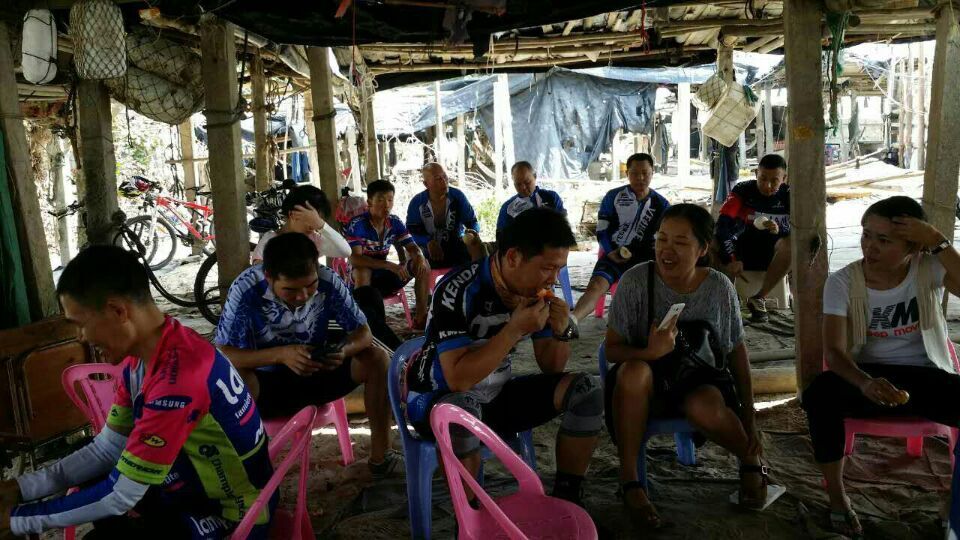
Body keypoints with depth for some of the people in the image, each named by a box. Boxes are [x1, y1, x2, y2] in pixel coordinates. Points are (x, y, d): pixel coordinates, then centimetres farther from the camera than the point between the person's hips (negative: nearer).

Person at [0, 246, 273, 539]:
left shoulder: (179, 377, -33)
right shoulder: (141, 358, -3)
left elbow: (118, 496, -25)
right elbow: (107, 449, 5)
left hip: (234, 516, -8)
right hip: (198, 487, 9)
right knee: (87, 482, 11)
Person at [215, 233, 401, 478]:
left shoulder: (328, 281, -19)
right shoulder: (246, 290, -25)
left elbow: (363, 333, -9)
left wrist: (343, 350, -33)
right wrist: (281, 354, -38)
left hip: (317, 372, 3)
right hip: (267, 381, -3)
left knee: (376, 359, -17)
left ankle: (380, 456, -4)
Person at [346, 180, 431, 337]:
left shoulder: (395, 222, -5)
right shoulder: (357, 224, -21)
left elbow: (412, 248, -1)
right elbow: (355, 259, -32)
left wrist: (419, 257, -27)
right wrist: (390, 265, -41)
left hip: (383, 277, 6)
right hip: (362, 281, -5)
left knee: (422, 264, -10)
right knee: (362, 269, -39)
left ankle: (421, 317, -9)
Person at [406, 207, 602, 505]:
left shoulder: (536, 290, -6)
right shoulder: (458, 291, -26)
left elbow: (551, 368, 3)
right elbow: (458, 379, -33)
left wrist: (562, 332, -18)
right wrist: (516, 329, -34)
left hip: (497, 395, 6)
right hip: (439, 399, -6)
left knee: (586, 390, -9)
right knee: (462, 409, -41)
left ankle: (565, 500, 1)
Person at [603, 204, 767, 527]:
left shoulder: (719, 288, -6)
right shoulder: (636, 281, -13)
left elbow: (737, 351, 3)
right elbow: (612, 349, -12)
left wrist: (749, 419, 2)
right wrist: (649, 352, -34)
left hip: (701, 382, 1)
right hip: (644, 389, 0)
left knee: (704, 409, -35)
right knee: (635, 370, -36)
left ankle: (751, 462, 2)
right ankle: (629, 481, -19)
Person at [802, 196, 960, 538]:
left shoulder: (929, 270, -4)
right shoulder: (842, 282, -7)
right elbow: (833, 351, -16)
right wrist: (865, 382, -35)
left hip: (926, 378, 1)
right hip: (867, 375, -1)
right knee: (819, 394, -34)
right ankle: (837, 496, -12)